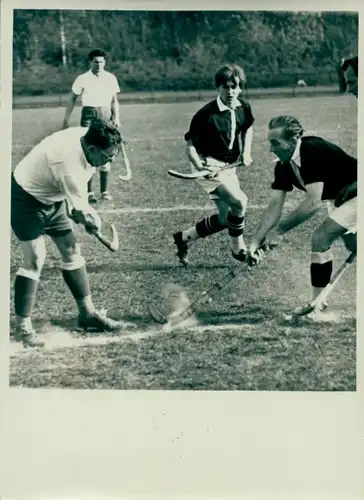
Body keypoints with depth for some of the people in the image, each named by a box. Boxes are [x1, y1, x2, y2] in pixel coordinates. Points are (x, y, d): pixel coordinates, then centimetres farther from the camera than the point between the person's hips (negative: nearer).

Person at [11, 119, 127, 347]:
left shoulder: (86, 137, -13)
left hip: (52, 196, 9)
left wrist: (85, 212, 1)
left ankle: (87, 313, 18)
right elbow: (82, 212, -27)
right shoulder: (69, 163, -38)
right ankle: (22, 326, -5)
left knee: (71, 250, 8)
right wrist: (94, 220, -6)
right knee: (35, 258, -13)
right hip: (27, 197, -9)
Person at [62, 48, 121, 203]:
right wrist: (66, 120, -3)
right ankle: (89, 192, -2)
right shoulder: (83, 79, -3)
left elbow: (114, 100, 13)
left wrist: (116, 117, 1)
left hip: (106, 116, 3)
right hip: (88, 116, -3)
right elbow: (72, 100, 2)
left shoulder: (111, 78, 5)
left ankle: (104, 191, 11)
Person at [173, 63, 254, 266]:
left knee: (226, 218, 10)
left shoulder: (244, 108, -3)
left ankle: (185, 237, 27)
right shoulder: (207, 114, -21)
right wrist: (199, 167, -31)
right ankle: (238, 249, -3)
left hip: (229, 166, 7)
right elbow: (190, 144, -16)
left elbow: (248, 127, 19)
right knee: (239, 201, -23)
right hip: (209, 166, -7)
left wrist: (247, 152, 6)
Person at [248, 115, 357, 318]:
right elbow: (275, 206, -8)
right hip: (343, 198, 9)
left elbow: (313, 202, -35)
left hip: (356, 195, -9)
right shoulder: (284, 166, -8)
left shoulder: (314, 151, -31)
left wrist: (279, 230, -31)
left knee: (321, 238, -17)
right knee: (352, 244, 24)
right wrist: (256, 241, -15)